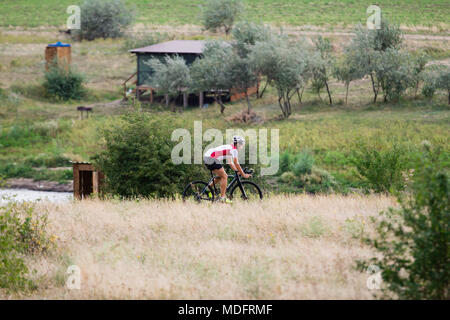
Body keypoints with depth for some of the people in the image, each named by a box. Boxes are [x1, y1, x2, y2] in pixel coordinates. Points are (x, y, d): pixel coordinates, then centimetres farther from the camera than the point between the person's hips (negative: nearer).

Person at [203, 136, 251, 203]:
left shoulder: (229, 147, 24)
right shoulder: (234, 149, -6)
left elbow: (230, 163, 30)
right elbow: (236, 163, -11)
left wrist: (237, 171, 23)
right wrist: (244, 175, -6)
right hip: (211, 159, -10)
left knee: (221, 176, 18)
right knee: (224, 177, -6)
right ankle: (222, 197, -9)